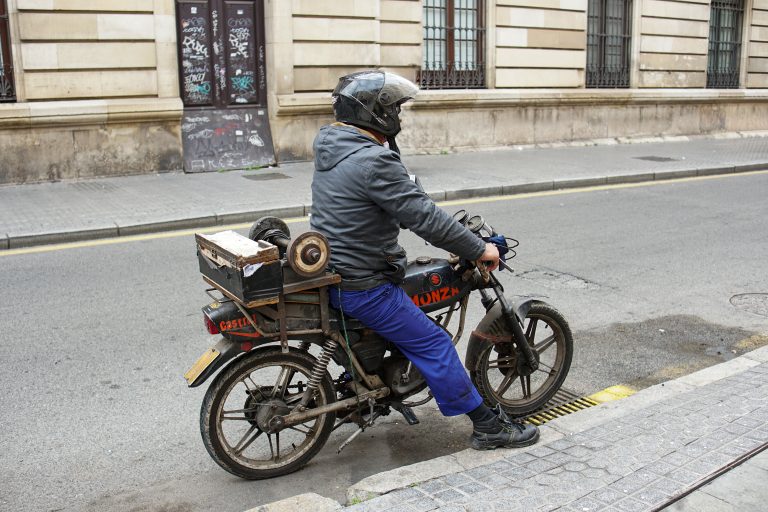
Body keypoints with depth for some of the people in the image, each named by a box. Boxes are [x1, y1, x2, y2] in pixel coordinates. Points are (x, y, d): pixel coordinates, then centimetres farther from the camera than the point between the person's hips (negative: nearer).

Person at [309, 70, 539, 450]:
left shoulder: (332, 147, 7)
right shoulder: (373, 162, -25)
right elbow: (423, 217, -25)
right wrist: (479, 250, -14)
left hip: (330, 270, 10)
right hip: (361, 286, -10)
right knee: (433, 344, -3)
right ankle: (489, 426, 6)